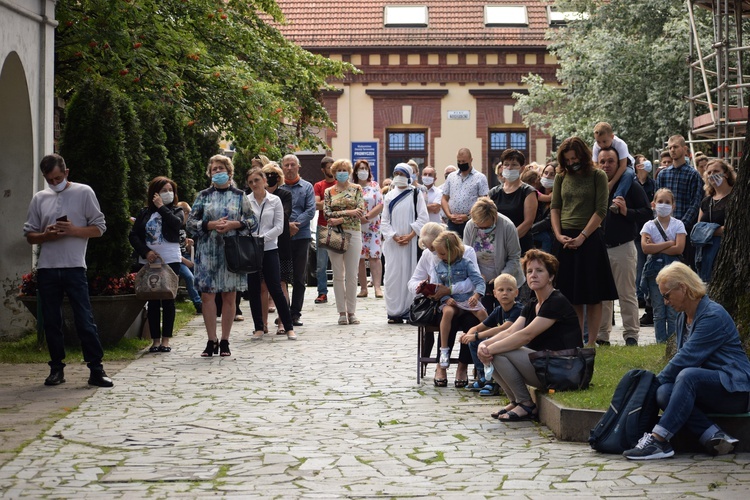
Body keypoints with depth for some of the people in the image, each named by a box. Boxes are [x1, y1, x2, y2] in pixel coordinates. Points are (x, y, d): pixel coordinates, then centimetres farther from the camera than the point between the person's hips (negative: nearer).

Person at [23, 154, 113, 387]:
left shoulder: (84, 192, 3)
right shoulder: (39, 199, 12)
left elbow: (99, 228, 2)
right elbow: (29, 235, 13)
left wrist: (74, 230, -14)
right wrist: (46, 235, -8)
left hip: (74, 267, -3)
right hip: (47, 269, 3)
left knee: (85, 320, -5)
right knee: (51, 322, 7)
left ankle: (96, 369, -3)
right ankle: (57, 368, 17)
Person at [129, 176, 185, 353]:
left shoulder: (176, 211, 6)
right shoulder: (144, 213, 9)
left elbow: (176, 223, -17)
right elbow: (133, 235, 3)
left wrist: (161, 207, -8)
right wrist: (146, 252, -11)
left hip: (170, 261, -1)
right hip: (148, 262, 1)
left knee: (168, 300, 0)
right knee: (153, 301, 3)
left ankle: (166, 340, 3)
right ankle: (155, 340, 7)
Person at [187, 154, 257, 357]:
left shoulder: (239, 195, 8)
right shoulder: (203, 196, 9)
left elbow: (252, 220, 5)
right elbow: (191, 222, 4)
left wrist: (233, 224, -11)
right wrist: (211, 225, -11)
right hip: (207, 251, 0)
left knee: (229, 295, 2)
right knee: (207, 294, -5)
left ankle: (225, 341, 10)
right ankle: (211, 341, 3)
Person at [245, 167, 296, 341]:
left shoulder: (275, 201, 3)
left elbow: (279, 227, -1)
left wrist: (262, 238, -12)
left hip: (269, 249, -1)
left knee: (275, 289, -4)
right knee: (254, 290, 5)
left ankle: (289, 327, 3)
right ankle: (259, 328, 13)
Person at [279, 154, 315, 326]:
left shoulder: (307, 187, 8)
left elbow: (311, 210, -1)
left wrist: (295, 225, -13)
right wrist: (287, 225, -16)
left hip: (301, 236, 1)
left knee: (299, 278, 4)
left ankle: (295, 314, 10)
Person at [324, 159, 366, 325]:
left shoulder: (357, 189, 6)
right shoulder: (329, 192, 8)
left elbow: (360, 212, -5)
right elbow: (327, 213, -3)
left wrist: (340, 219, -13)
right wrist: (348, 212, -12)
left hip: (353, 233, -1)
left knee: (352, 275, -1)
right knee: (338, 275, 2)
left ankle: (351, 311, 5)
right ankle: (342, 312, 6)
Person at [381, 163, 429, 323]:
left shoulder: (415, 195, 3)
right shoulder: (389, 196, 10)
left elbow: (423, 218, -2)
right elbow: (385, 221, 8)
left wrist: (410, 236, -12)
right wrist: (395, 237, -7)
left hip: (412, 242, -2)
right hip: (393, 243, 2)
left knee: (410, 273, -4)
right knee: (393, 275, -1)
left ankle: (410, 310, 0)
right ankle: (394, 312, 3)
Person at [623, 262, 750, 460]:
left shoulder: (713, 316, -16)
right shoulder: (683, 317, 14)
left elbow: (687, 357, -21)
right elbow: (683, 357, 16)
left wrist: (658, 379, -12)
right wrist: (659, 383, 0)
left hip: (734, 389, -8)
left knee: (688, 375, -36)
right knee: (664, 393, -22)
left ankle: (658, 440, -38)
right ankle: (715, 436, -29)